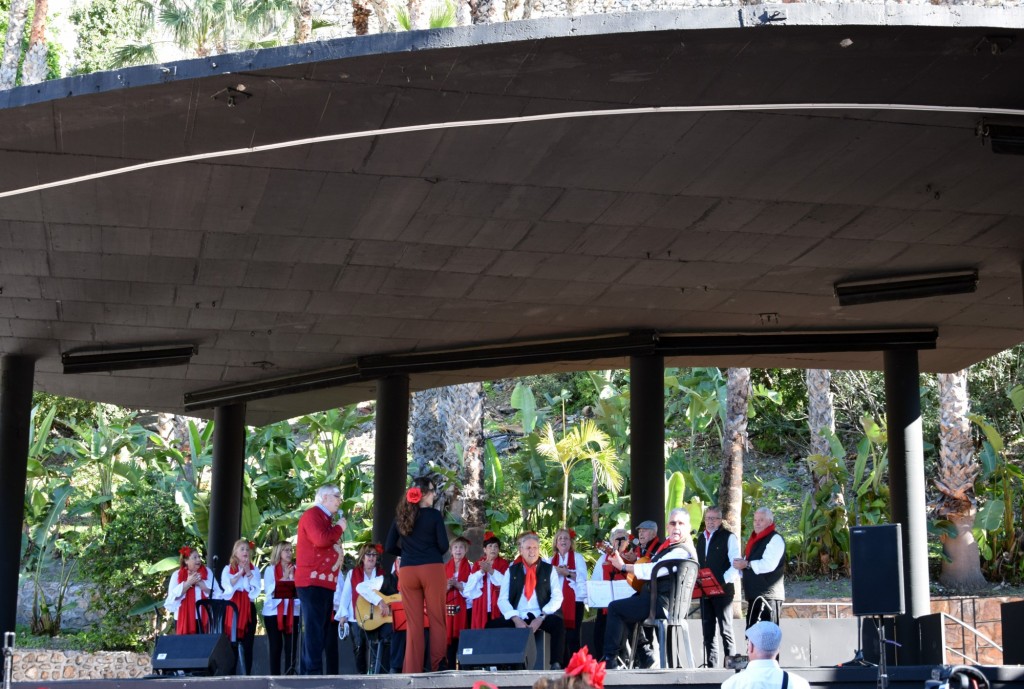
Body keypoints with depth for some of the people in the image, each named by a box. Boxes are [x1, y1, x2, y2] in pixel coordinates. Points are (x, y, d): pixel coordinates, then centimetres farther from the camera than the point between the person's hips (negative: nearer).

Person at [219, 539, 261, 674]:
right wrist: (240, 573, -9)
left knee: (247, 643, -2)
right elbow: (227, 586, -8)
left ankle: (247, 674, -2)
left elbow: (257, 587, -1)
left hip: (248, 608, 1)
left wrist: (248, 573, -8)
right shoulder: (228, 569, 8)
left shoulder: (254, 569, 12)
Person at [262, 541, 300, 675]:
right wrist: (284, 578, -12)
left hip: (292, 612, 1)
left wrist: (292, 578, -11)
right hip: (274, 612, -1)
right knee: (275, 646, -1)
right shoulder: (270, 569, 6)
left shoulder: (296, 569, 9)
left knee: (291, 647, -3)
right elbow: (268, 590, -5)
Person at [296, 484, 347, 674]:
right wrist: (339, 528, -9)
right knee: (314, 627, -12)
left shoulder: (326, 518, 23)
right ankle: (313, 672, -14)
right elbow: (321, 540, -23)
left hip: (324, 581, 10)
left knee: (319, 628, 10)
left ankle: (308, 672, 12)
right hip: (313, 580, -10)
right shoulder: (312, 515, -8)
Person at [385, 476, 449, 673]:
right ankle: (438, 667, 0)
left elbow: (390, 547, 8)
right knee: (437, 620, 3)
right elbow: (443, 546, -4)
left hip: (407, 572, 3)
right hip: (432, 569, -3)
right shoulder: (434, 515, -3)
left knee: (413, 624, 5)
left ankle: (412, 670, 4)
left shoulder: (401, 516, 9)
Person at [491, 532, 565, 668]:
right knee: (492, 626, -24)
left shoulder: (549, 570, 9)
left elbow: (557, 597, 0)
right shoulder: (512, 570, 12)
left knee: (558, 625, -34)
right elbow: (502, 599, 4)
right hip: (517, 617, 2)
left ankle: (556, 664, -30)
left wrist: (541, 618, -14)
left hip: (542, 617, -1)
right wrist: (516, 619, -13)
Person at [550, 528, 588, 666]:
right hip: (557, 601, 3)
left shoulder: (577, 557, 8)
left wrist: (568, 573, -17)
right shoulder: (551, 560, 18)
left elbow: (582, 577, -5)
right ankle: (561, 665, 4)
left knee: (573, 634, -9)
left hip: (575, 600, -3)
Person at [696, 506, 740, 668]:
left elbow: (736, 565, -10)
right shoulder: (701, 538, 17)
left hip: (723, 591, -6)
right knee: (708, 631, 8)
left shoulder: (729, 537, -3)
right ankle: (711, 665, 13)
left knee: (725, 630, -4)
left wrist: (722, 581, -19)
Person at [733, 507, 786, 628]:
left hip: (768, 594, -9)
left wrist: (747, 564, -18)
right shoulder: (755, 540, 22)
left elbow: (769, 564, -20)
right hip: (754, 595, 9)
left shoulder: (775, 539, -7)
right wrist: (740, 565, 5)